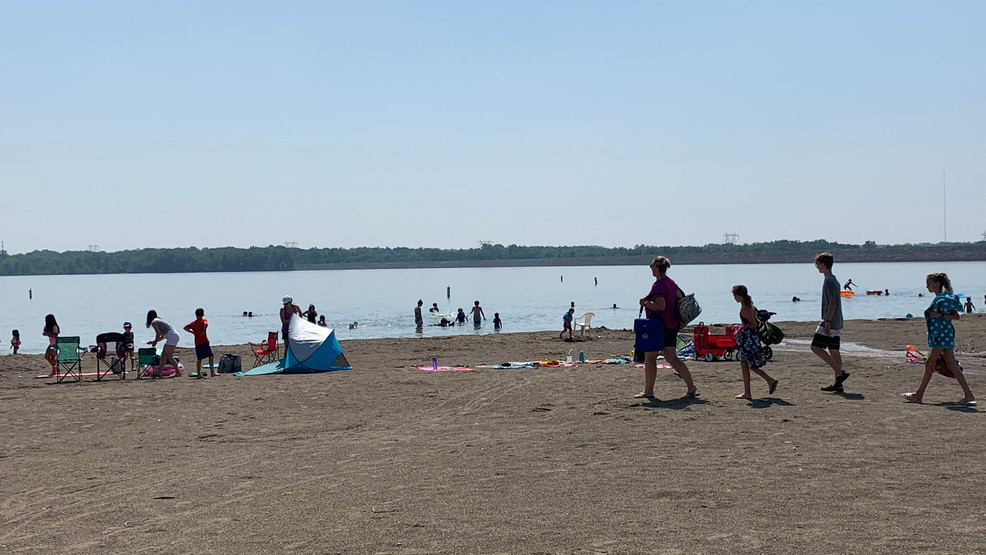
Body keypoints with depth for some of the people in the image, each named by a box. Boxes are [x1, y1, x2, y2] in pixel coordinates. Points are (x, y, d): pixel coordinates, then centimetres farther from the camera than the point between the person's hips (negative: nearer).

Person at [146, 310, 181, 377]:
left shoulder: (154, 322, 0)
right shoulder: (159, 320, 27)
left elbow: (158, 334, -7)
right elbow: (163, 336, 29)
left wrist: (155, 342, 8)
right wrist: (153, 342, 31)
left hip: (172, 337, -9)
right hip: (175, 336, 9)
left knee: (168, 356, -5)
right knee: (164, 354, 13)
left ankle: (178, 372, -6)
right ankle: (159, 372, 16)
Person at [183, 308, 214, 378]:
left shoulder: (193, 323, 14)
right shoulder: (204, 320, 0)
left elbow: (185, 328, 11)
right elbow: (206, 324, -22)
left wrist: (192, 332, 12)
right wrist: (204, 331, -14)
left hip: (197, 343, 5)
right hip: (204, 341, -5)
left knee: (199, 359, 9)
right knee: (210, 356, -1)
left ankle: (198, 374, 7)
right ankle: (212, 372, -8)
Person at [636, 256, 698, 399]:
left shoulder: (658, 285, -17)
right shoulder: (671, 283, 11)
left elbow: (661, 306, -27)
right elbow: (681, 298, 22)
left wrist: (645, 303, -13)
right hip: (673, 325, 9)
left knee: (650, 358, 3)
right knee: (671, 357, 11)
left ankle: (648, 391, 10)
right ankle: (691, 388, 3)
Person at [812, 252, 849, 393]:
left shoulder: (828, 281, -14)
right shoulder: (834, 280, 17)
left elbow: (832, 303, -21)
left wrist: (827, 322, -22)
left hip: (830, 322, -10)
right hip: (837, 323, 10)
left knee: (816, 347, -9)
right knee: (834, 351, 9)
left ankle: (840, 372, -13)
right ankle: (838, 384, 9)